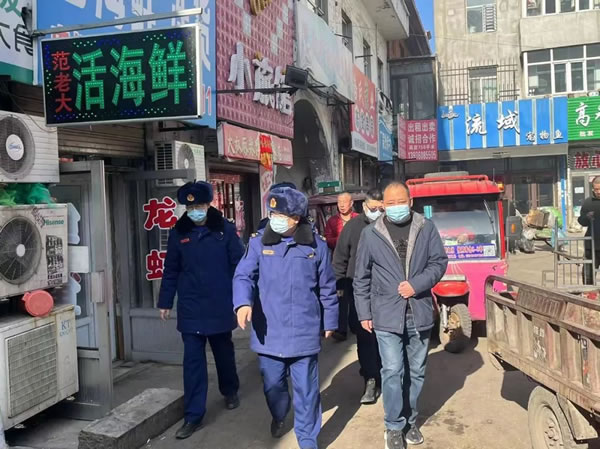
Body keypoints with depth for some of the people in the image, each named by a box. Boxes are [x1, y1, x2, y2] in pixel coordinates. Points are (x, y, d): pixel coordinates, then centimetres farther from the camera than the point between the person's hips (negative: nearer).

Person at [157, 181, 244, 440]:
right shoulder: (178, 232, 0)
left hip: (220, 307, -1)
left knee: (224, 353, 19)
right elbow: (171, 271, 6)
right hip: (190, 309, 1)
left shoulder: (225, 229, -7)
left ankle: (230, 391, 43)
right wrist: (165, 302, 7)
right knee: (192, 361, 2)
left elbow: (238, 265, -7)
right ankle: (193, 416, 11)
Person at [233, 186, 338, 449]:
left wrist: (330, 321, 11)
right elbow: (243, 276, -7)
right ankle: (278, 417, 48)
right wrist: (243, 302, -26)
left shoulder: (316, 245, -2)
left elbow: (327, 288, 6)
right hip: (269, 331, 2)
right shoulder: (259, 243, -1)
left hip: (304, 331, -1)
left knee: (305, 388, 6)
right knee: (272, 383, 17)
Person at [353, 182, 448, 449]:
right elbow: (361, 277, 2)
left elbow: (439, 262, 2)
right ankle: (394, 427, 13)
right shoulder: (370, 234, -3)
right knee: (392, 371, -3)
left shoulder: (427, 228, 0)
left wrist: (416, 284, -14)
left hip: (419, 313, 2)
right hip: (387, 315, -2)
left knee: (416, 372, 14)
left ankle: (410, 420, 32)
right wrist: (364, 313, 1)